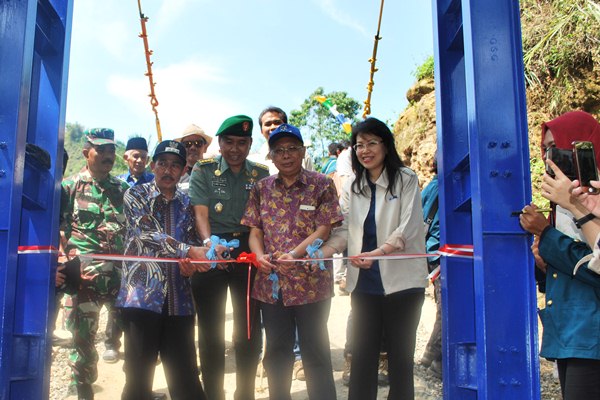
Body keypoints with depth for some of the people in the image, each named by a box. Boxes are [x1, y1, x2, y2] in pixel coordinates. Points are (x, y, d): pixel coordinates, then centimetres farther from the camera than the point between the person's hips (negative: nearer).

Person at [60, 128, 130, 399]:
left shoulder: (123, 189, 14)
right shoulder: (69, 187, 5)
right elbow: (58, 229, 1)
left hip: (121, 274, 3)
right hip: (84, 275, -2)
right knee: (82, 338, 5)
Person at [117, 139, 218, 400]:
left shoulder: (186, 203, 13)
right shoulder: (135, 195, 2)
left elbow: (192, 242, 15)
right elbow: (145, 235, -14)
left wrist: (190, 263, -9)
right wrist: (189, 250, -25)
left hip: (179, 298, 3)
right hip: (142, 294, -3)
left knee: (186, 376, 5)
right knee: (138, 375, 2)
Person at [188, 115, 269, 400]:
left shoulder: (261, 175, 7)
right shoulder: (203, 171, 2)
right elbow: (201, 213, -9)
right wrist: (209, 242, -29)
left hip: (248, 252, 1)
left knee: (249, 328, 6)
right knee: (210, 328, 6)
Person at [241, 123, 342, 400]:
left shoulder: (321, 185, -2)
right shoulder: (262, 188, 10)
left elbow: (323, 229, -9)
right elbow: (254, 229, 8)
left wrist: (295, 254, -22)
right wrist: (259, 256, -12)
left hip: (310, 281, -4)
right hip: (271, 282, 4)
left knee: (315, 351, 3)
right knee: (276, 351, 15)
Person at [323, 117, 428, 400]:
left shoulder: (406, 180, -2)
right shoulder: (353, 188, 12)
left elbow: (407, 228, -13)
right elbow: (343, 230, 3)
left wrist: (376, 253, -28)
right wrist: (318, 255, -15)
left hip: (401, 280, -4)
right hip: (364, 282, 4)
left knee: (400, 356, 5)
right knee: (362, 355, 5)